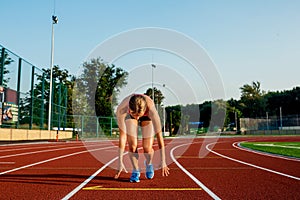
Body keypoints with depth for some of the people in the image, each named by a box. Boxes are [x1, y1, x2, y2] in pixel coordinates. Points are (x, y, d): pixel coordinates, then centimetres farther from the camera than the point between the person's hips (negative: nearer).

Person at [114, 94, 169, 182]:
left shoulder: (151, 109, -43)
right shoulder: (121, 109, -41)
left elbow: (159, 135, -36)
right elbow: (122, 136, -36)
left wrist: (163, 162, -32)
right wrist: (120, 162, -33)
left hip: (147, 116, 0)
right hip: (129, 116, 1)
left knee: (147, 148, -10)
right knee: (132, 146, -16)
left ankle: (148, 164, 25)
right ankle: (135, 170, 12)